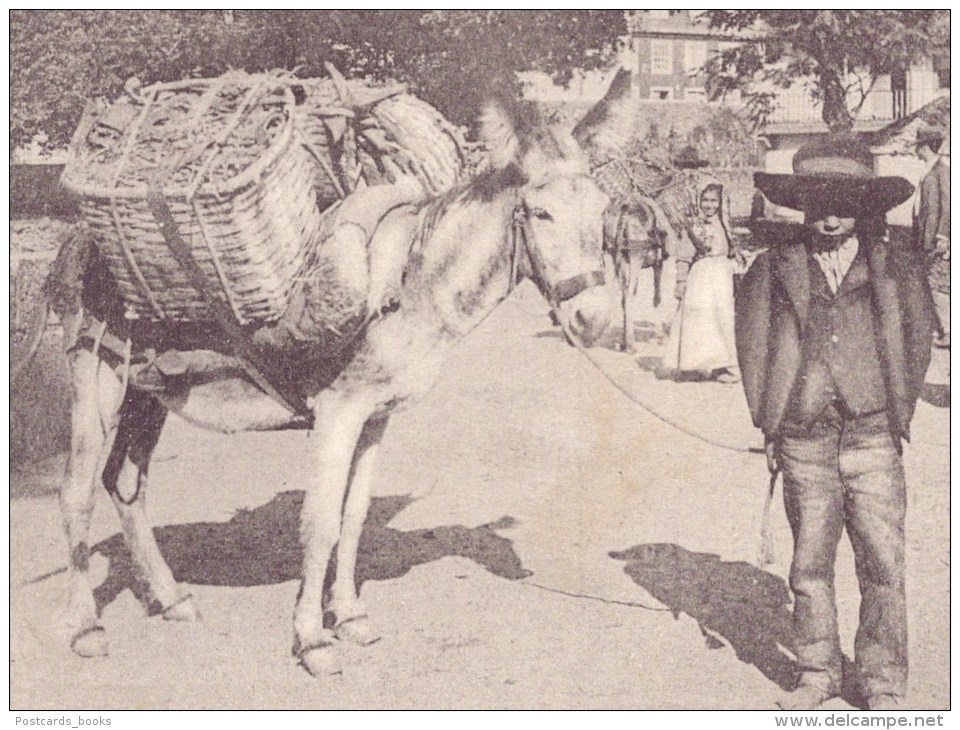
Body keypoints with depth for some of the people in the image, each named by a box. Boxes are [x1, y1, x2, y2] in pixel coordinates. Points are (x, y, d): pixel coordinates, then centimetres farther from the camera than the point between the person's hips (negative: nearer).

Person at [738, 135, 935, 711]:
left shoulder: (897, 267, 3)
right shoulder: (774, 268, 3)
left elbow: (918, 341, 11)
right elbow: (753, 346, 8)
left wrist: (897, 416, 7)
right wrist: (771, 425, 5)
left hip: (874, 441, 0)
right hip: (804, 444, 1)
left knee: (884, 567, 0)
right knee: (810, 565, 10)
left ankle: (885, 687, 14)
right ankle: (819, 674, 24)